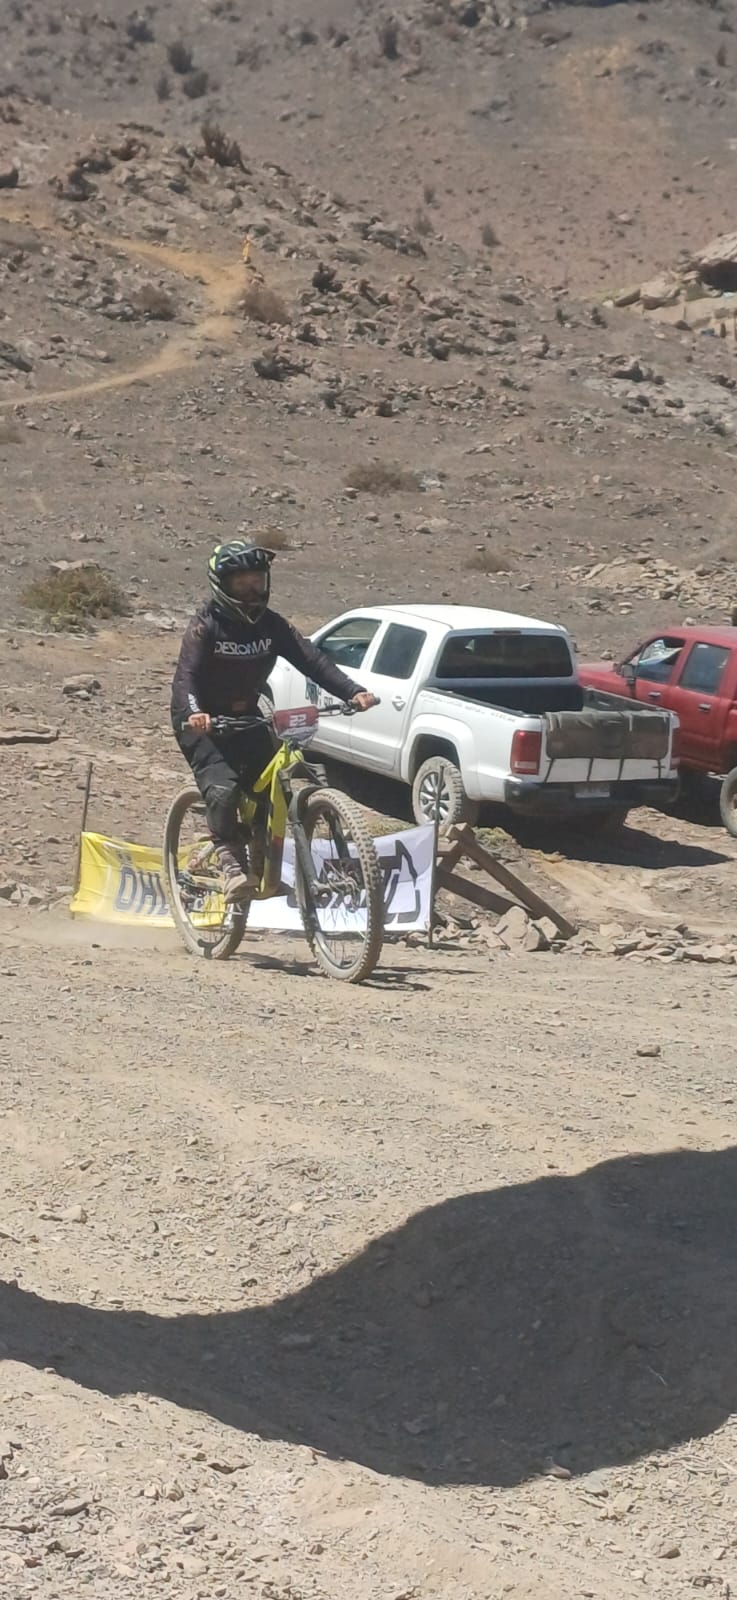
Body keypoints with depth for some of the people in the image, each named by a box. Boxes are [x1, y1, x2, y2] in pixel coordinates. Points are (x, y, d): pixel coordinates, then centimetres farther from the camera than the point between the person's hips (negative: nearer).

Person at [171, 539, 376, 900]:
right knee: (222, 789, -26)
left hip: (245, 716, 5)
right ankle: (231, 862, -14)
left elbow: (311, 659, -13)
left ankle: (262, 863, 10)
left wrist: (353, 692, -26)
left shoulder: (270, 624, -4)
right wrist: (193, 712, -50)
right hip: (202, 721, -5)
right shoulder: (205, 625, -18)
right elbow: (186, 674, -29)